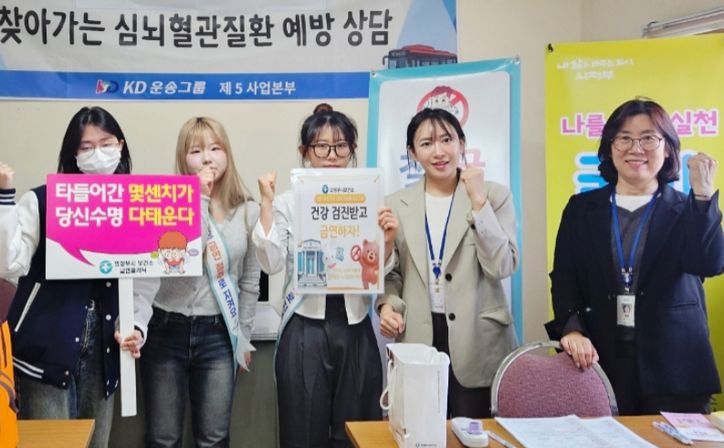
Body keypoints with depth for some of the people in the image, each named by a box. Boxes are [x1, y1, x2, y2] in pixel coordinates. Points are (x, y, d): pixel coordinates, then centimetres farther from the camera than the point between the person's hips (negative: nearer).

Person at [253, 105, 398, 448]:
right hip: (305, 333, -1)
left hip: (355, 331, 2)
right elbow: (272, 264, -11)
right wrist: (266, 205, -14)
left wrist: (387, 241, -13)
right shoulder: (287, 203, 0)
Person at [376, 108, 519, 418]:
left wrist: (478, 201, -14)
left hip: (478, 343, -2)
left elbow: (502, 266, -11)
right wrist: (388, 304, -5)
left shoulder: (494, 195, 1)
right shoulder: (396, 204, 8)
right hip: (417, 342, 2)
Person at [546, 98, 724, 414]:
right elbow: (563, 276, 2)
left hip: (672, 363, 0)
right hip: (598, 358, 1)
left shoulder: (686, 211, 7)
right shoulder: (582, 208, 9)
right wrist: (572, 329, -14)